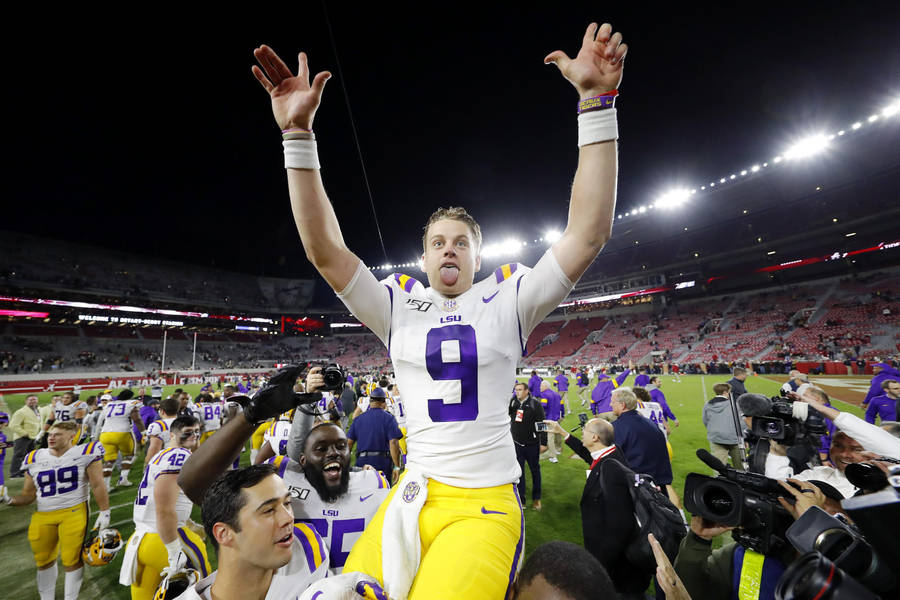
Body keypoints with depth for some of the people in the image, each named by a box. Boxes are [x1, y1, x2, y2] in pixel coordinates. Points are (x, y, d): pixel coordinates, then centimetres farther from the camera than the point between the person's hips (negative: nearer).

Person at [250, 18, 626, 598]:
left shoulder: (506, 301, -2)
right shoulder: (399, 307, 3)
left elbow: (589, 232, -9)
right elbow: (325, 249, -4)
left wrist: (596, 103, -13)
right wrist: (298, 135, -9)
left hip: (485, 503, -2)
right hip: (414, 494, 3)